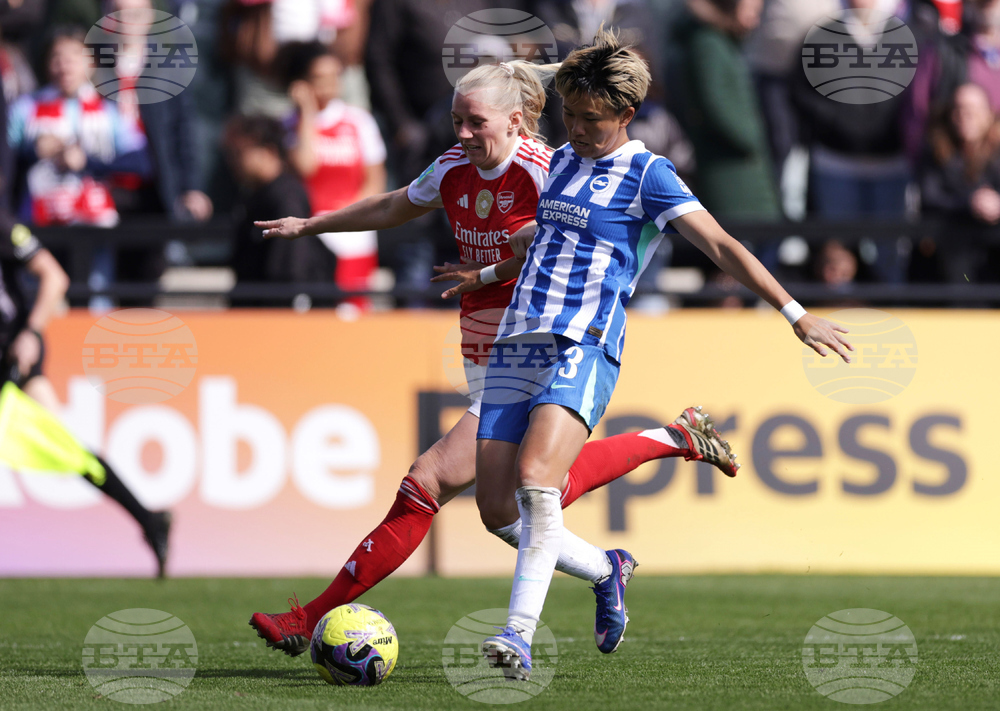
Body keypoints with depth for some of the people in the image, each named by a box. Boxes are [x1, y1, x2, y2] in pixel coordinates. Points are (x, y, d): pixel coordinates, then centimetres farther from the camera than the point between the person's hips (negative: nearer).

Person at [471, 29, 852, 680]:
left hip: (582, 349, -7)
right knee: (496, 509, -1)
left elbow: (721, 246, -6)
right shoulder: (561, 163, 19)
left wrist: (796, 314, -11)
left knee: (536, 479, -29)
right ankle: (607, 569, 24)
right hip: (516, 341, 7)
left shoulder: (647, 175, -1)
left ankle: (519, 637, -31)